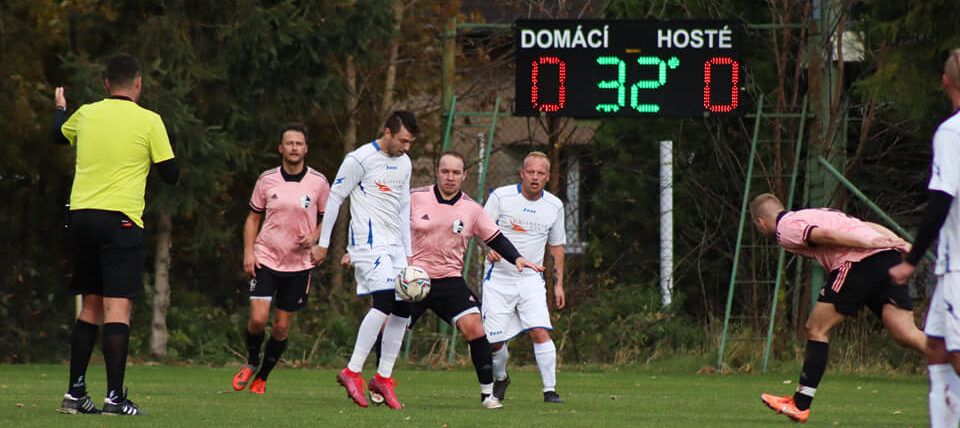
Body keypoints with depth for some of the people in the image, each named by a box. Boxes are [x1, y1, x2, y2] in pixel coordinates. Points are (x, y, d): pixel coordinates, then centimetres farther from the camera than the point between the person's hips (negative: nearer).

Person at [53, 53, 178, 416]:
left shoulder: (86, 114, 8)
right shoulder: (148, 121, -4)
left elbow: (59, 134, 31)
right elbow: (171, 174, 1)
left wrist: (60, 107, 53)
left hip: (80, 216, 5)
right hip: (120, 219, -5)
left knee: (91, 307, 14)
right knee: (118, 308, -8)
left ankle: (75, 392, 13)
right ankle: (114, 396, -16)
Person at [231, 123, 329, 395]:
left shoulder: (318, 182, -1)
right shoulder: (267, 180, 1)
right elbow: (253, 217, 10)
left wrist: (314, 238, -10)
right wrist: (248, 252, -1)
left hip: (299, 264, 0)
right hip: (265, 260, 0)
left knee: (282, 326, 3)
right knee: (258, 318, -11)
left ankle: (262, 377, 21)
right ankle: (251, 362, 18)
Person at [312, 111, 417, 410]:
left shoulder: (404, 163, 15)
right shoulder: (360, 159, -8)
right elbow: (334, 198, -3)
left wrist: (408, 252, 21)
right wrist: (323, 243, -3)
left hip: (394, 246, 8)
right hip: (368, 243, -8)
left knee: (403, 309, 1)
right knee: (384, 302, -22)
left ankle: (383, 377, 9)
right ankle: (352, 372, -17)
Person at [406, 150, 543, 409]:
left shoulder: (471, 209, 4)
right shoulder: (415, 199, -2)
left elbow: (495, 239, 11)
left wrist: (517, 258, -4)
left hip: (450, 279, 1)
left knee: (473, 327, -16)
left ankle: (487, 393, -7)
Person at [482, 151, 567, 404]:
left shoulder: (554, 206, 4)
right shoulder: (501, 197, -6)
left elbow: (556, 246, 15)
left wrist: (559, 284, 11)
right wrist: (490, 248, -21)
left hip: (531, 279, 1)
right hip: (498, 278, -1)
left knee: (540, 332, -17)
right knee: (494, 341, -1)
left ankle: (550, 390, -11)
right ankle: (500, 378, 30)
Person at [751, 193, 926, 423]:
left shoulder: (785, 228, 7)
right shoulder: (809, 215, 33)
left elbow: (825, 235, -11)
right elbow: (868, 226, 24)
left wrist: (869, 243, -13)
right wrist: (900, 243, 14)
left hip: (858, 260, -7)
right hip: (890, 257, 7)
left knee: (817, 329, 5)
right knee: (906, 335, -2)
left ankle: (800, 405, 7)